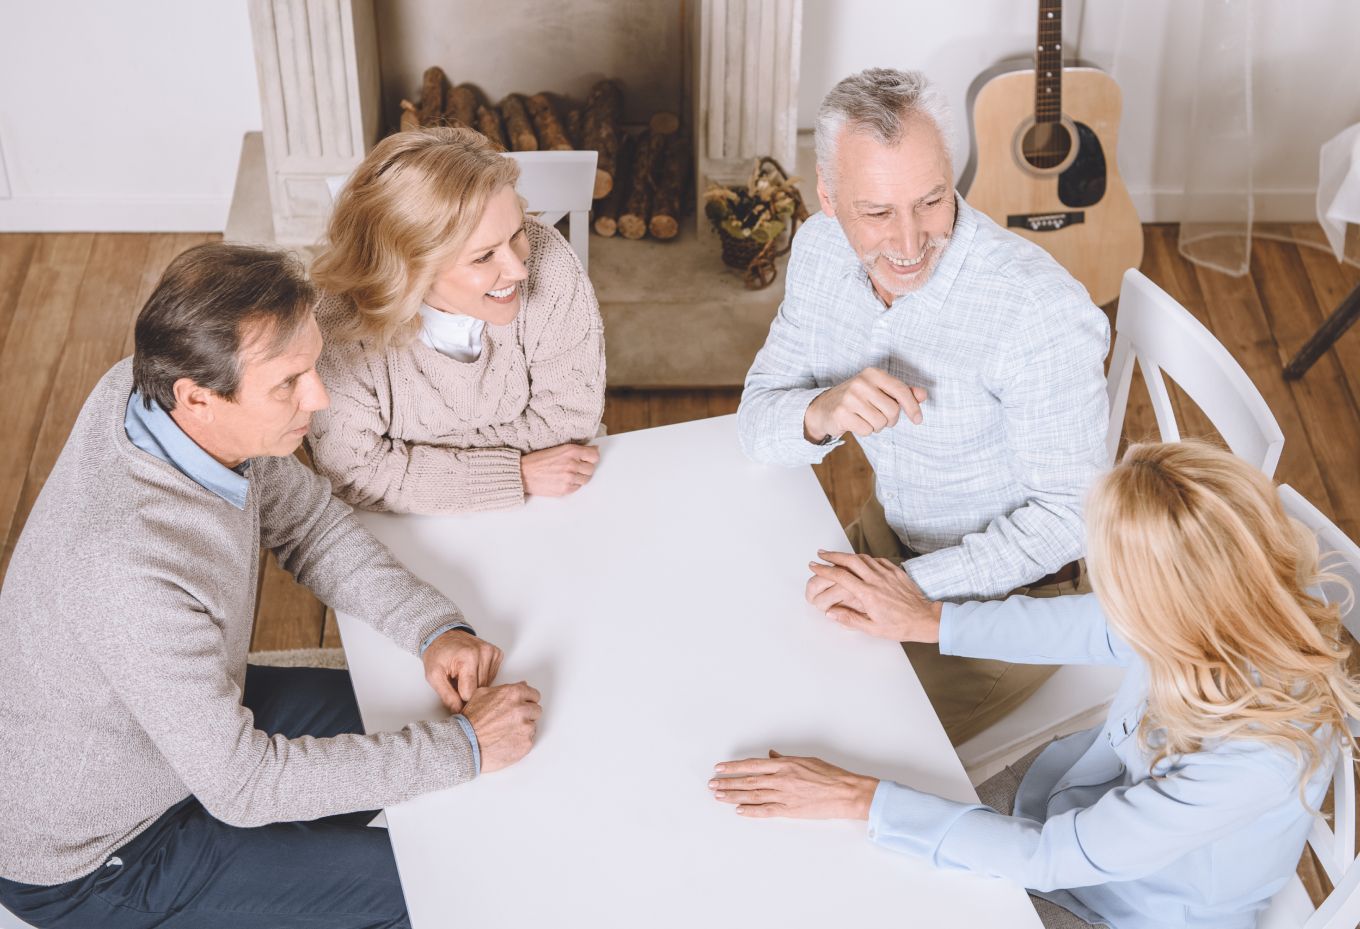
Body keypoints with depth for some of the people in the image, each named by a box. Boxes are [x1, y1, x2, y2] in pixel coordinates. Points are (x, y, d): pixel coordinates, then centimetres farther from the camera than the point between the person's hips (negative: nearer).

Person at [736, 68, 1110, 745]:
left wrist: (915, 585, -31)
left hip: (1017, 584, -6)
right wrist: (821, 413, -29)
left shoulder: (1043, 311, -32)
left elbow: (1070, 510, -24)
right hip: (891, 532, 6)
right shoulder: (821, 248, -10)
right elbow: (757, 421, -5)